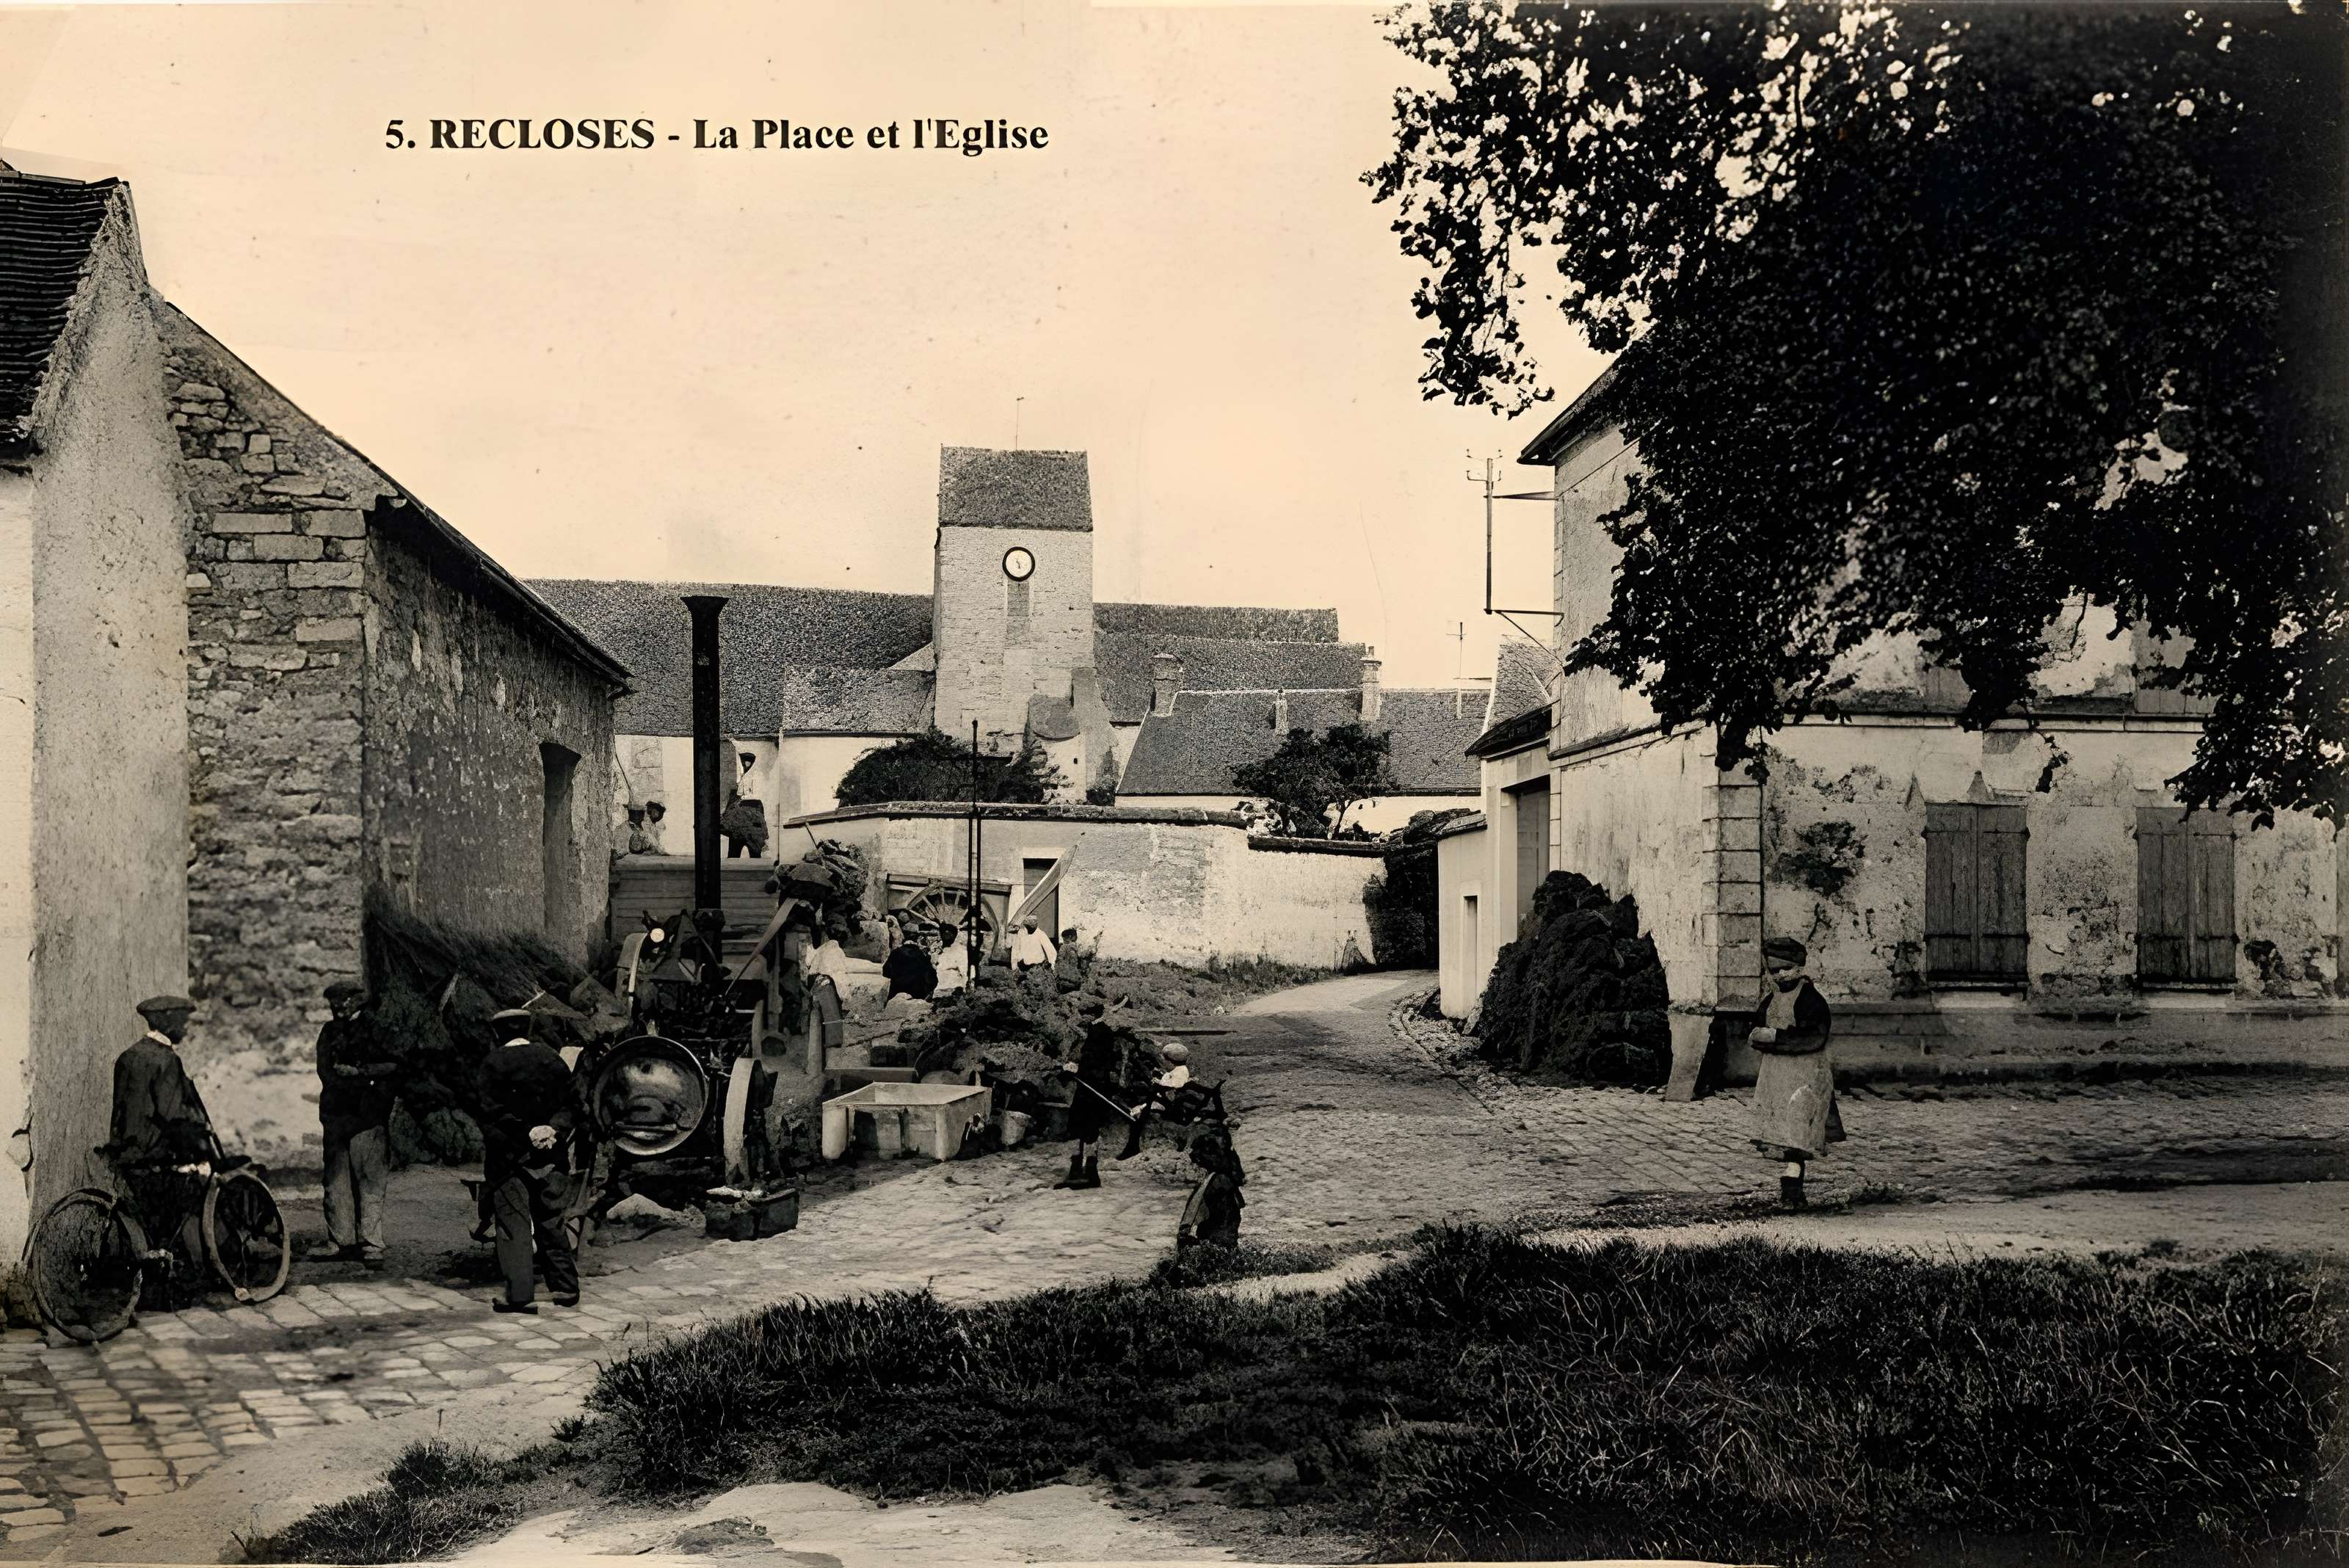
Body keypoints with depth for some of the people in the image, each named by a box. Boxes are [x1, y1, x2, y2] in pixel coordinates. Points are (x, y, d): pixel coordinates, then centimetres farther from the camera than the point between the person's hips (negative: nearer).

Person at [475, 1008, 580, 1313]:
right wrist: (554, 1128, -10)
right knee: (551, 1222, 13)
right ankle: (566, 1287, 17)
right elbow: (571, 1105, 2)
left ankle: (520, 1295, -1)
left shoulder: (494, 1063, -8)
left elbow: (492, 1114, -15)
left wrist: (522, 1135, -11)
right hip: (549, 1156, 4)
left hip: (509, 1156, -4)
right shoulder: (553, 1059, 6)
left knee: (513, 1224, 1)